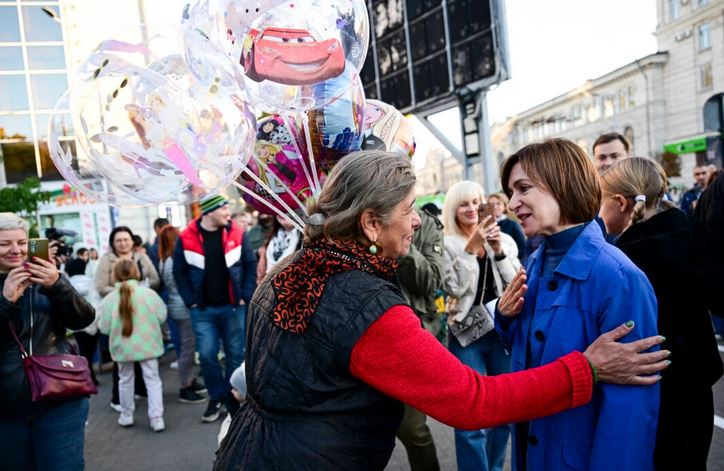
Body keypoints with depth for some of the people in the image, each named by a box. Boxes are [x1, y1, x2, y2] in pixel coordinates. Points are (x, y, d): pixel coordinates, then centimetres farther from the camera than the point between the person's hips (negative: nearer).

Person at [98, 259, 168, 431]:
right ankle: (156, 417, 0)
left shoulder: (109, 299, -7)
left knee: (125, 380, 19)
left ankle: (126, 415, 32)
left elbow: (104, 327, -5)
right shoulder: (148, 293, -9)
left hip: (123, 346, 1)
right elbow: (161, 316, -4)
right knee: (152, 379, 5)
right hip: (147, 344, -1)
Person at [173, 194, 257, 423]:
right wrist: (191, 301, -3)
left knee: (235, 355, 7)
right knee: (207, 354, 0)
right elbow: (179, 271, 2)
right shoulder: (187, 238, -4)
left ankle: (233, 400, 23)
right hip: (202, 310, 0)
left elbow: (251, 265, 2)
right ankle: (217, 396, 21)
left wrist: (245, 296, -4)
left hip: (233, 307, 1)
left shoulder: (236, 234, -3)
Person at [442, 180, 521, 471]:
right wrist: (472, 247, -19)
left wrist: (498, 251, -13)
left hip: (503, 331, 4)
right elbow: (453, 288, -13)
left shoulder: (504, 240, 5)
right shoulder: (447, 245, -3)